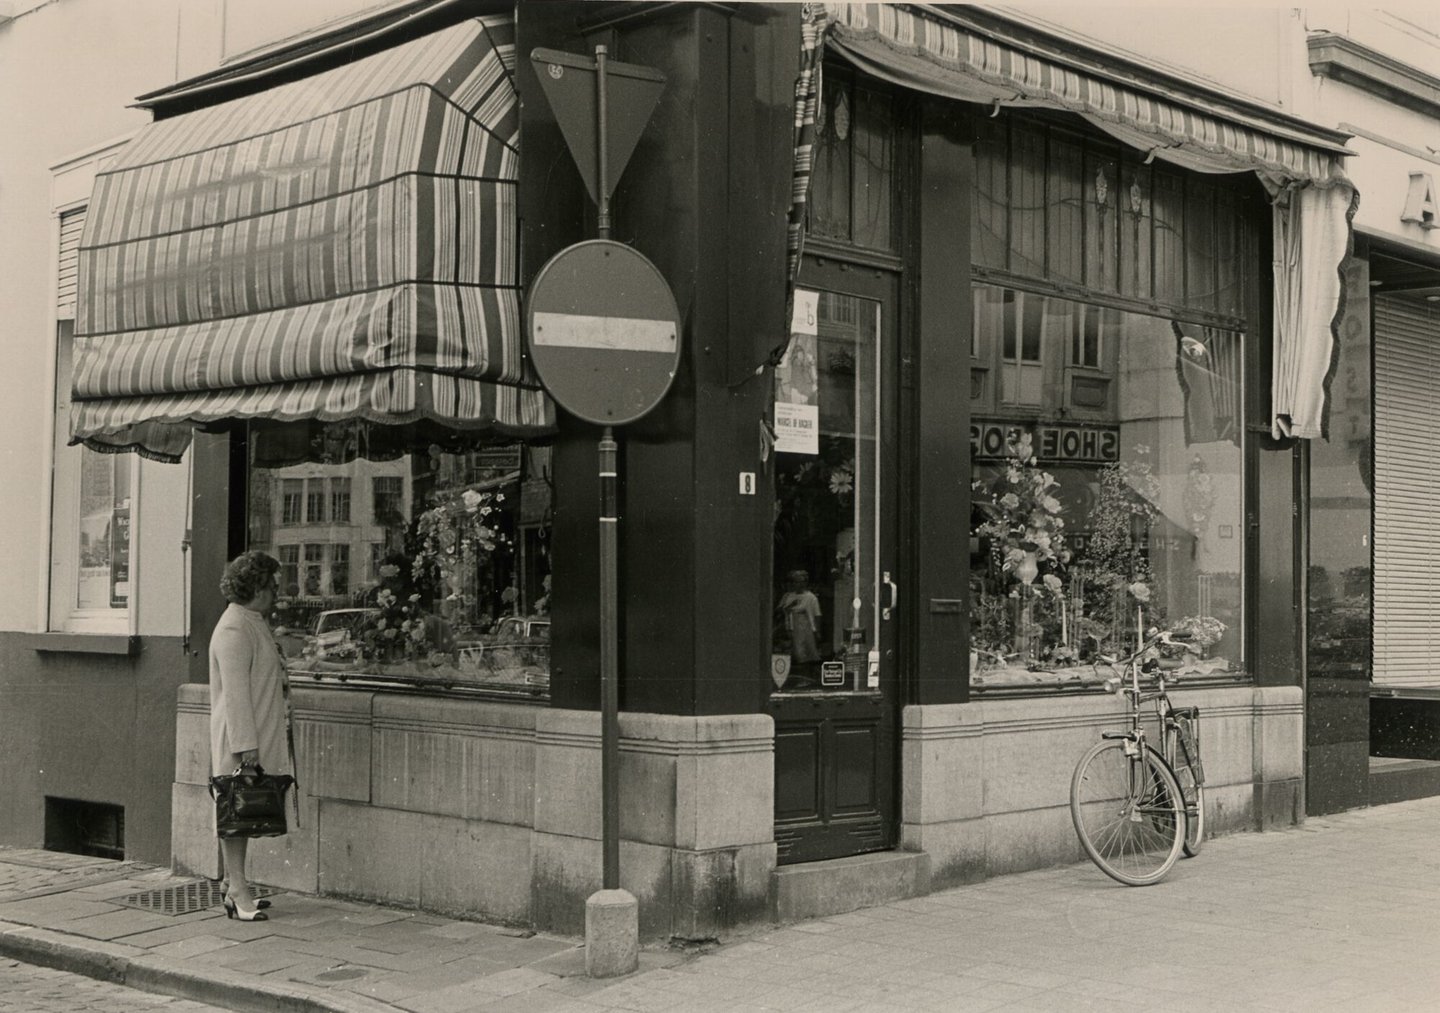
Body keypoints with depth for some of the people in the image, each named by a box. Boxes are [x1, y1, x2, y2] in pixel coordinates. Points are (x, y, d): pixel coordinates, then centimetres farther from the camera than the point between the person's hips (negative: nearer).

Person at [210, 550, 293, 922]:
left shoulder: (253, 623, 16)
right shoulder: (234, 630, -17)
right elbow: (235, 693, -21)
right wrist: (246, 745, -23)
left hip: (258, 735, 10)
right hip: (238, 739, -10)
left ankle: (235, 885, 17)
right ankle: (238, 889, -2)